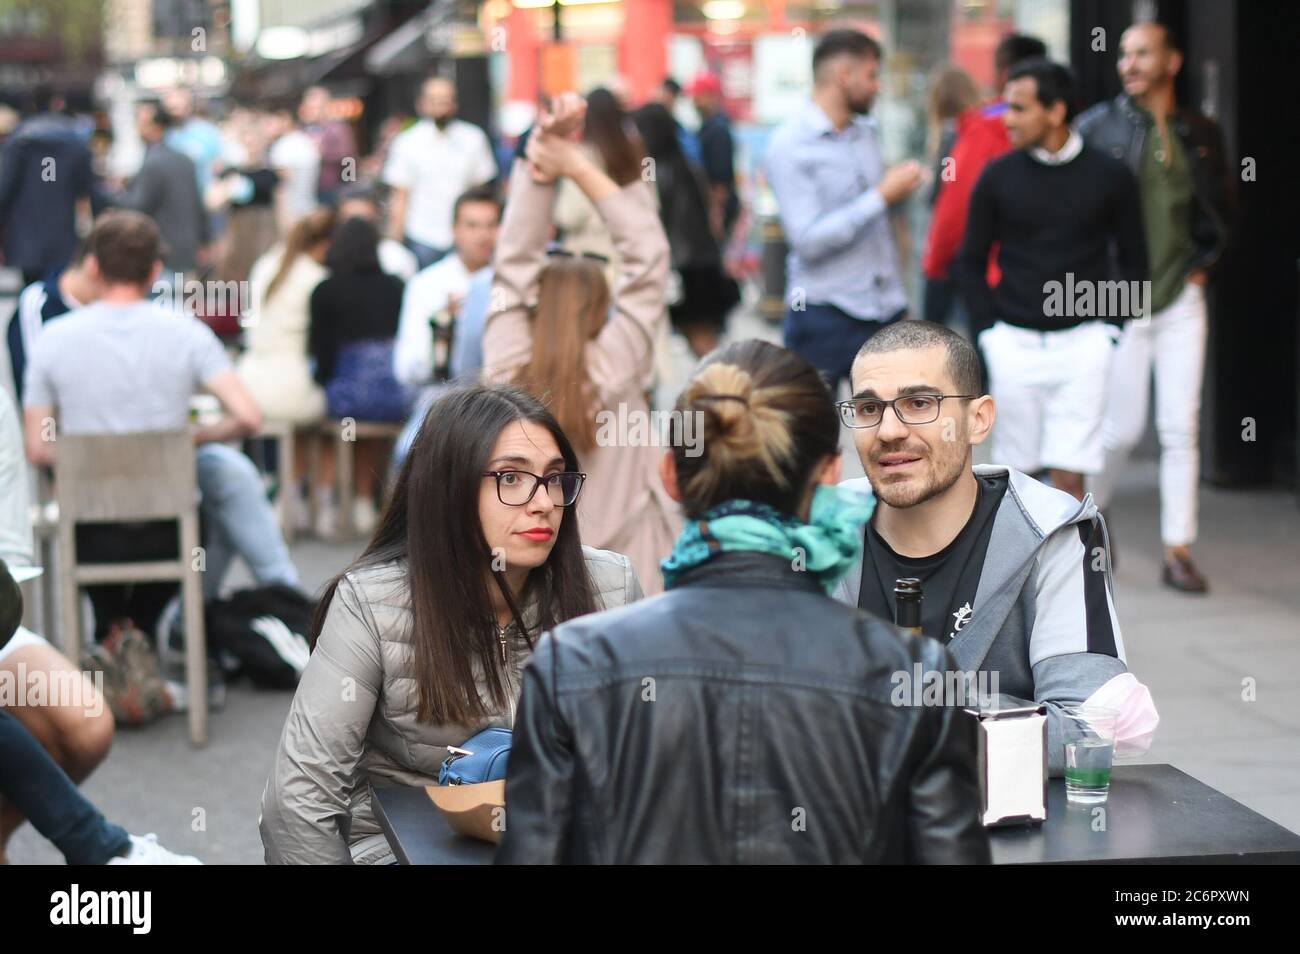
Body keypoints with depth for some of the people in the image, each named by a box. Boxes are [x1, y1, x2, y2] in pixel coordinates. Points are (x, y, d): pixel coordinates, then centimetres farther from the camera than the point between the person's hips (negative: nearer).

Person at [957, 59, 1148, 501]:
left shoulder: (1109, 176, 0)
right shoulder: (997, 177, 1)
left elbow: (1133, 260, 8)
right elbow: (972, 262, 8)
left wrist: (1111, 327, -1)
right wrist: (988, 330, -1)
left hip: (1083, 342, -1)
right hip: (1014, 343, 1)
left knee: (1069, 476, -7)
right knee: (1018, 471, 7)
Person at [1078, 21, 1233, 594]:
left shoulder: (1201, 134, 8)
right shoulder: (1097, 127, -3)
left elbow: (1220, 209, 18)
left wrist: (1204, 262, 6)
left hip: (1181, 296, 3)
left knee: (1182, 428, -1)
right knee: (1122, 427, 0)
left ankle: (1178, 551, 4)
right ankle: (1091, 510, 28)